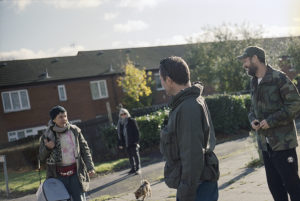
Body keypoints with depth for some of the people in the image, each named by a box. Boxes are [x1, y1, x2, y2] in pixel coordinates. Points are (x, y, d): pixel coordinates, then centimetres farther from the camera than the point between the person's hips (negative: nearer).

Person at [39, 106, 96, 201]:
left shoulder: (75, 130, 2)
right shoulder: (47, 135, -2)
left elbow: (84, 149, 7)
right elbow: (41, 157, 4)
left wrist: (90, 167, -1)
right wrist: (47, 148, -17)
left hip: (76, 172, 1)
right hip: (59, 175, -1)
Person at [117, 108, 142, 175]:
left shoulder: (132, 121, -3)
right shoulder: (120, 123, 9)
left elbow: (137, 131, -6)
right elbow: (119, 134, 12)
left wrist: (136, 141, -13)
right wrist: (120, 144, 9)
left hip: (133, 142, -5)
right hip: (126, 143, 5)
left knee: (135, 155, -4)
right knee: (130, 156, 11)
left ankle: (138, 169, -2)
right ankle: (133, 168, 21)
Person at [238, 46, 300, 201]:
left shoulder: (278, 78, -13)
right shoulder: (254, 82, 12)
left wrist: (271, 120, -19)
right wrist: (252, 119, 0)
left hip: (282, 142, -7)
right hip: (265, 142, 7)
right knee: (274, 184, 14)